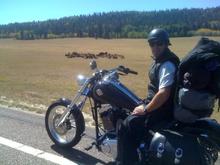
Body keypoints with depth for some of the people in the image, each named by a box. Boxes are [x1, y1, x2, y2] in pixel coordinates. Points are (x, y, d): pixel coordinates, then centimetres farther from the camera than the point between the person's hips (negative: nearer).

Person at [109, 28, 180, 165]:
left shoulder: (167, 64, -23)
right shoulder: (160, 59, 10)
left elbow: (164, 94, -32)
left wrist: (145, 109, -21)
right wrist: (146, 104, 20)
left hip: (161, 108, -11)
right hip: (156, 103, 11)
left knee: (126, 127, -18)